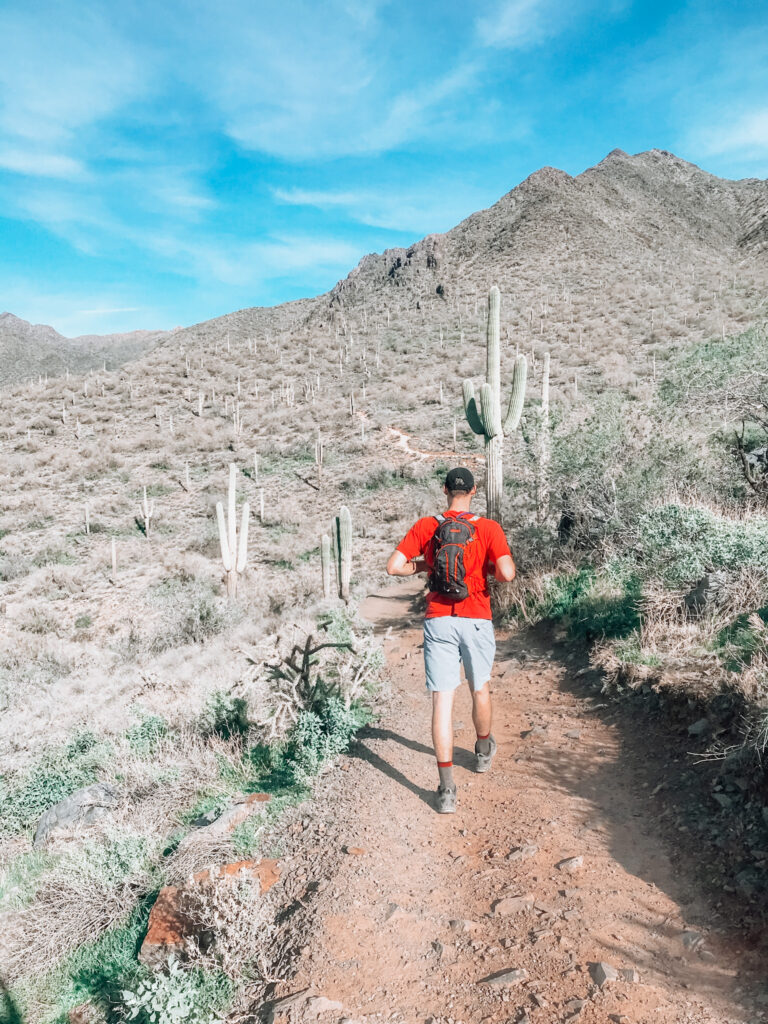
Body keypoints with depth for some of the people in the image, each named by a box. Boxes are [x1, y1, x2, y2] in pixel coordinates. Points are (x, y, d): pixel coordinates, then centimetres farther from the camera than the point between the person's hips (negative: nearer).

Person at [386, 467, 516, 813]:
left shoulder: (425, 527, -1)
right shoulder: (489, 528, -5)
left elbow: (393, 566, -6)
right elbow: (507, 573, -16)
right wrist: (490, 567, 6)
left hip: (438, 622, 0)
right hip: (477, 621, 0)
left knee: (442, 699, 0)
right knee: (480, 689, 23)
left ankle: (446, 788, -4)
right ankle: (484, 752, 46)